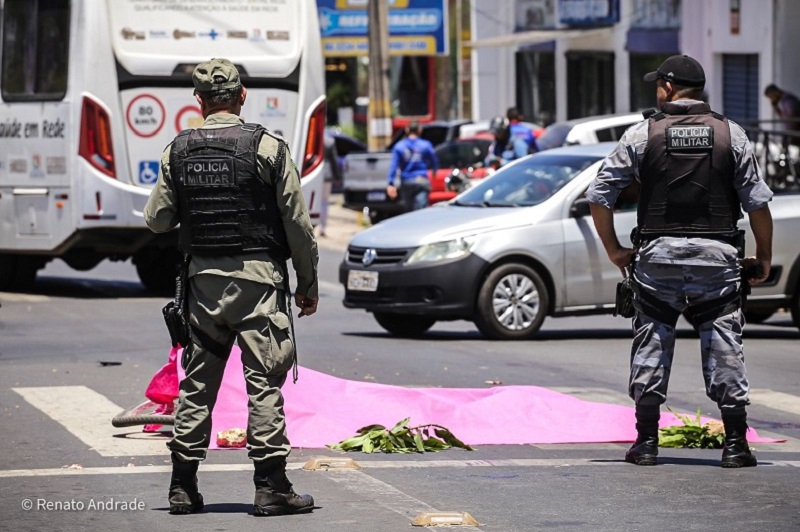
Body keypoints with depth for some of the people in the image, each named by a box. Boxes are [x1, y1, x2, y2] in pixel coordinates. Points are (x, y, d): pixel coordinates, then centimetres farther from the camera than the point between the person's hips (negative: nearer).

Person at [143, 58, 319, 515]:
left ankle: (183, 486, 12)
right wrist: (309, 284, 3)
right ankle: (271, 486, -4)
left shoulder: (178, 152, 2)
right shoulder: (267, 147, -7)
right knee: (264, 381, -1)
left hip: (203, 274, 3)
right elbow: (297, 222, -6)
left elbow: (157, 219, 6)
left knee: (197, 383, 10)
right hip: (259, 273, -3)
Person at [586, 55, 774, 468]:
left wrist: (614, 250, 11)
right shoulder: (731, 135, 3)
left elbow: (599, 196, 1)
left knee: (651, 346, 9)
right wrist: (764, 257, 12)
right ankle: (735, 445, 3)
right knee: (724, 348, 5)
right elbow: (758, 202, 1)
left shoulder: (642, 134, 1)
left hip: (658, 254, 0)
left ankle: (646, 442, 8)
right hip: (717, 255, 0)